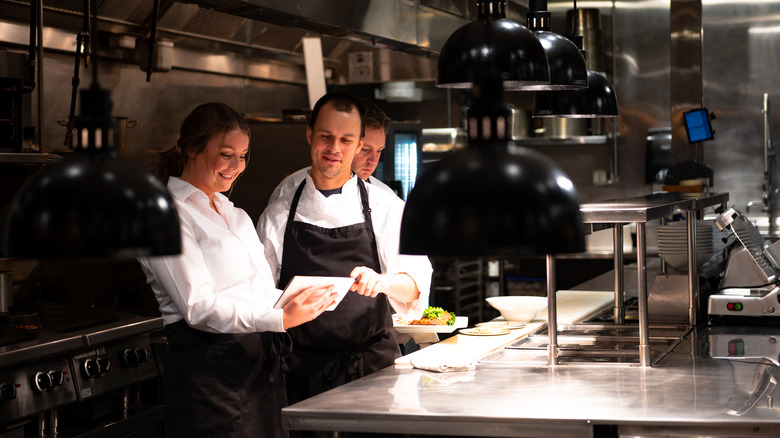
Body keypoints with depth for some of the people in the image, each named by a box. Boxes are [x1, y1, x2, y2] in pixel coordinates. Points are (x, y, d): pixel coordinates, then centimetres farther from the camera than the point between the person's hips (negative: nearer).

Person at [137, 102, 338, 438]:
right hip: (209, 369, -8)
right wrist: (281, 318, -25)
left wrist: (298, 300, -3)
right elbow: (199, 308, -16)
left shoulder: (235, 216, 21)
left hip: (262, 364, 8)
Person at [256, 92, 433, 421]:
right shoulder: (278, 216, 9)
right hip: (303, 370, 1)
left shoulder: (386, 208, 5)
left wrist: (381, 281, -26)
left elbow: (415, 285, -6)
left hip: (373, 367, 0)